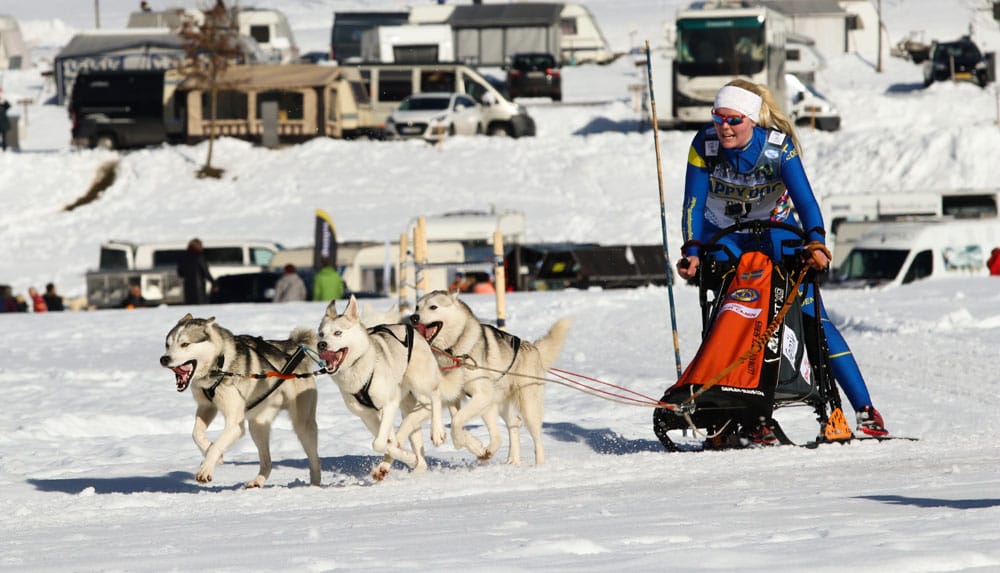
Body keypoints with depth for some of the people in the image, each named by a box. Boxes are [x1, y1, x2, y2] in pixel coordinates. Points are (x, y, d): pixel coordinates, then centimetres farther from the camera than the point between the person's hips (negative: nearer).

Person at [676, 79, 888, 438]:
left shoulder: (778, 147, -24)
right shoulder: (704, 146, -20)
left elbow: (804, 198, -32)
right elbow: (693, 204, -22)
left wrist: (816, 243, -49)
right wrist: (691, 252, -36)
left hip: (775, 232, -1)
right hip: (723, 236, 1)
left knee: (811, 317, -10)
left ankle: (864, 409, -10)